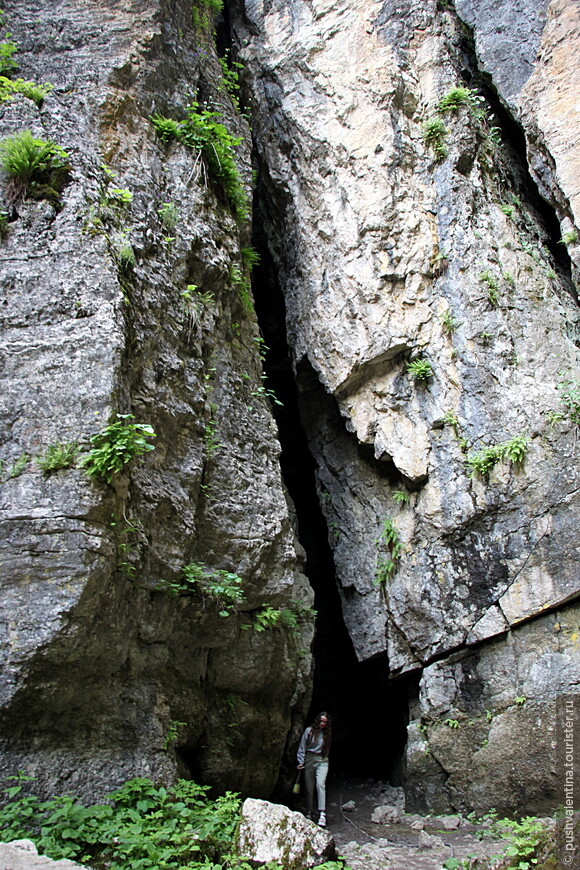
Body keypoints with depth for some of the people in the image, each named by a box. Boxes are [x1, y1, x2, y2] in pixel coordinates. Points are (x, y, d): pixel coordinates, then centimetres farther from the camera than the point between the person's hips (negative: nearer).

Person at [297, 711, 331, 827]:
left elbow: (326, 750, 14)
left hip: (322, 761, 0)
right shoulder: (309, 731, -1)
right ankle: (309, 812, 21)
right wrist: (301, 761, -2)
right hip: (309, 760, 1)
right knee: (309, 788, 5)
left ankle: (322, 814, -24)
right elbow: (302, 747, 2)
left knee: (320, 784, -19)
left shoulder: (327, 734, 5)